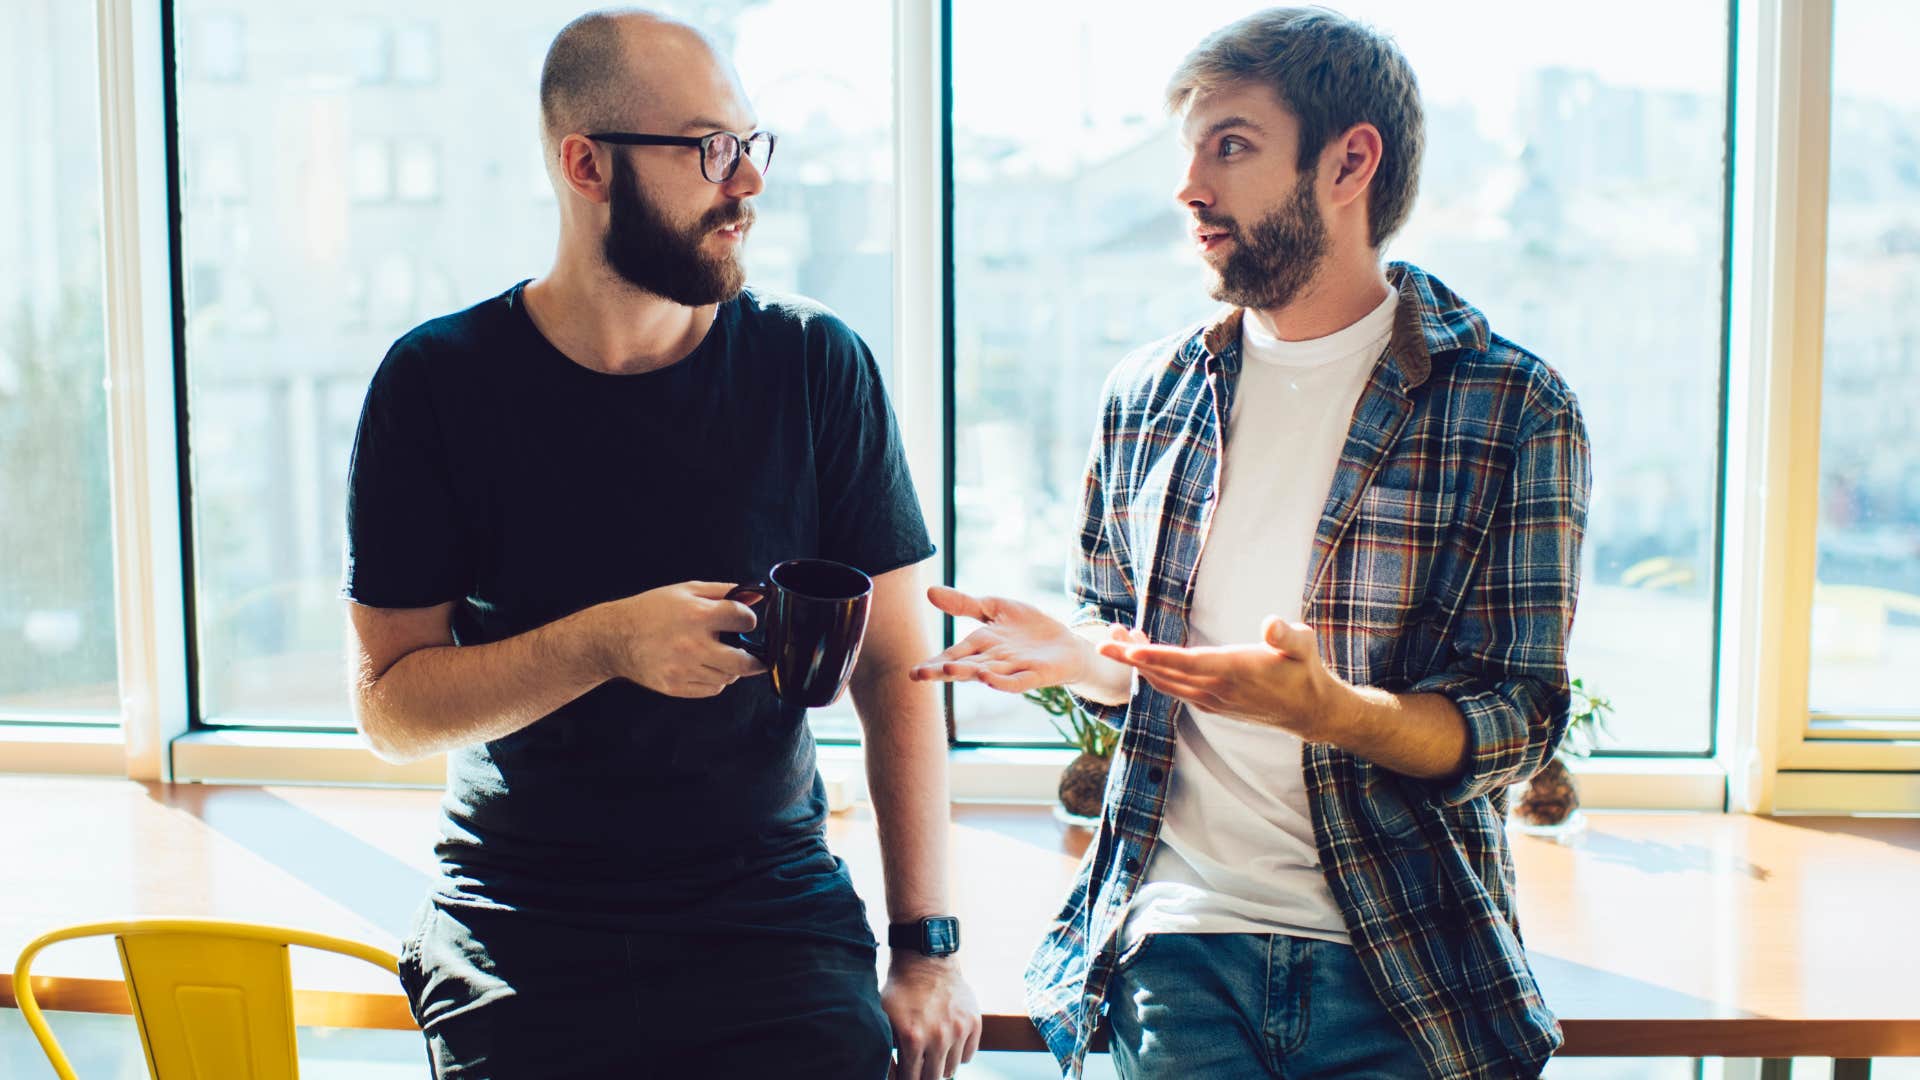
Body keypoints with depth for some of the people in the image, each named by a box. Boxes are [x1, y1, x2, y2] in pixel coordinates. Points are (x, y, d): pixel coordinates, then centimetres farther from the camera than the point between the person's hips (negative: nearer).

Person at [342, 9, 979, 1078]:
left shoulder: (815, 365, -3)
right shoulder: (438, 380, -4)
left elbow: (895, 667, 0)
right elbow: (389, 706, -5)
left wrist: (929, 944, -5)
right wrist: (606, 644, -21)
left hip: (775, 913, 1)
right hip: (519, 937, 0)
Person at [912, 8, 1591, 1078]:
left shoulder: (1515, 409, -5)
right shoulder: (1148, 396, 7)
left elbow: (1516, 726, -8)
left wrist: (1325, 708, -26)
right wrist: (1074, 652, -4)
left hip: (1398, 964, -2)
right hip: (1178, 941, 2)